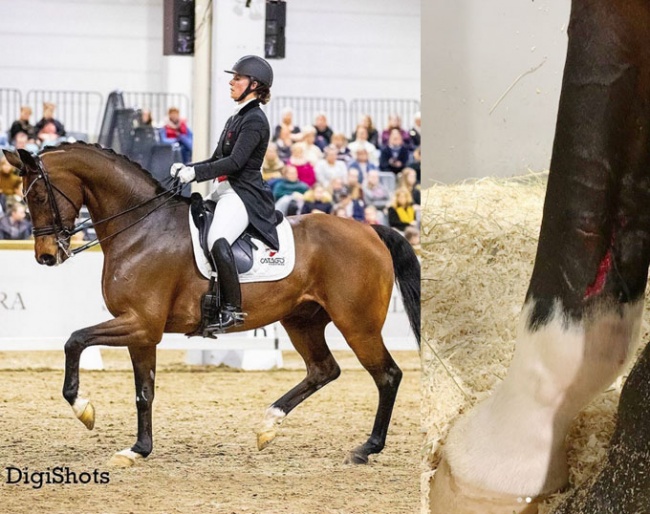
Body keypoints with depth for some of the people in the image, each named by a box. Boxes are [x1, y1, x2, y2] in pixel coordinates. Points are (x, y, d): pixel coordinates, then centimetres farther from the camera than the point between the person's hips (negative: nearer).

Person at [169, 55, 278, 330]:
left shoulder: (254, 120, -9)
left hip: (243, 193, -11)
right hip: (224, 191, 11)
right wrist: (187, 168, 6)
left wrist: (196, 172, -23)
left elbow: (235, 162, -20)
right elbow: (217, 159, 22)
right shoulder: (236, 119, 21)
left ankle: (232, 309, -32)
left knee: (217, 240, -33)